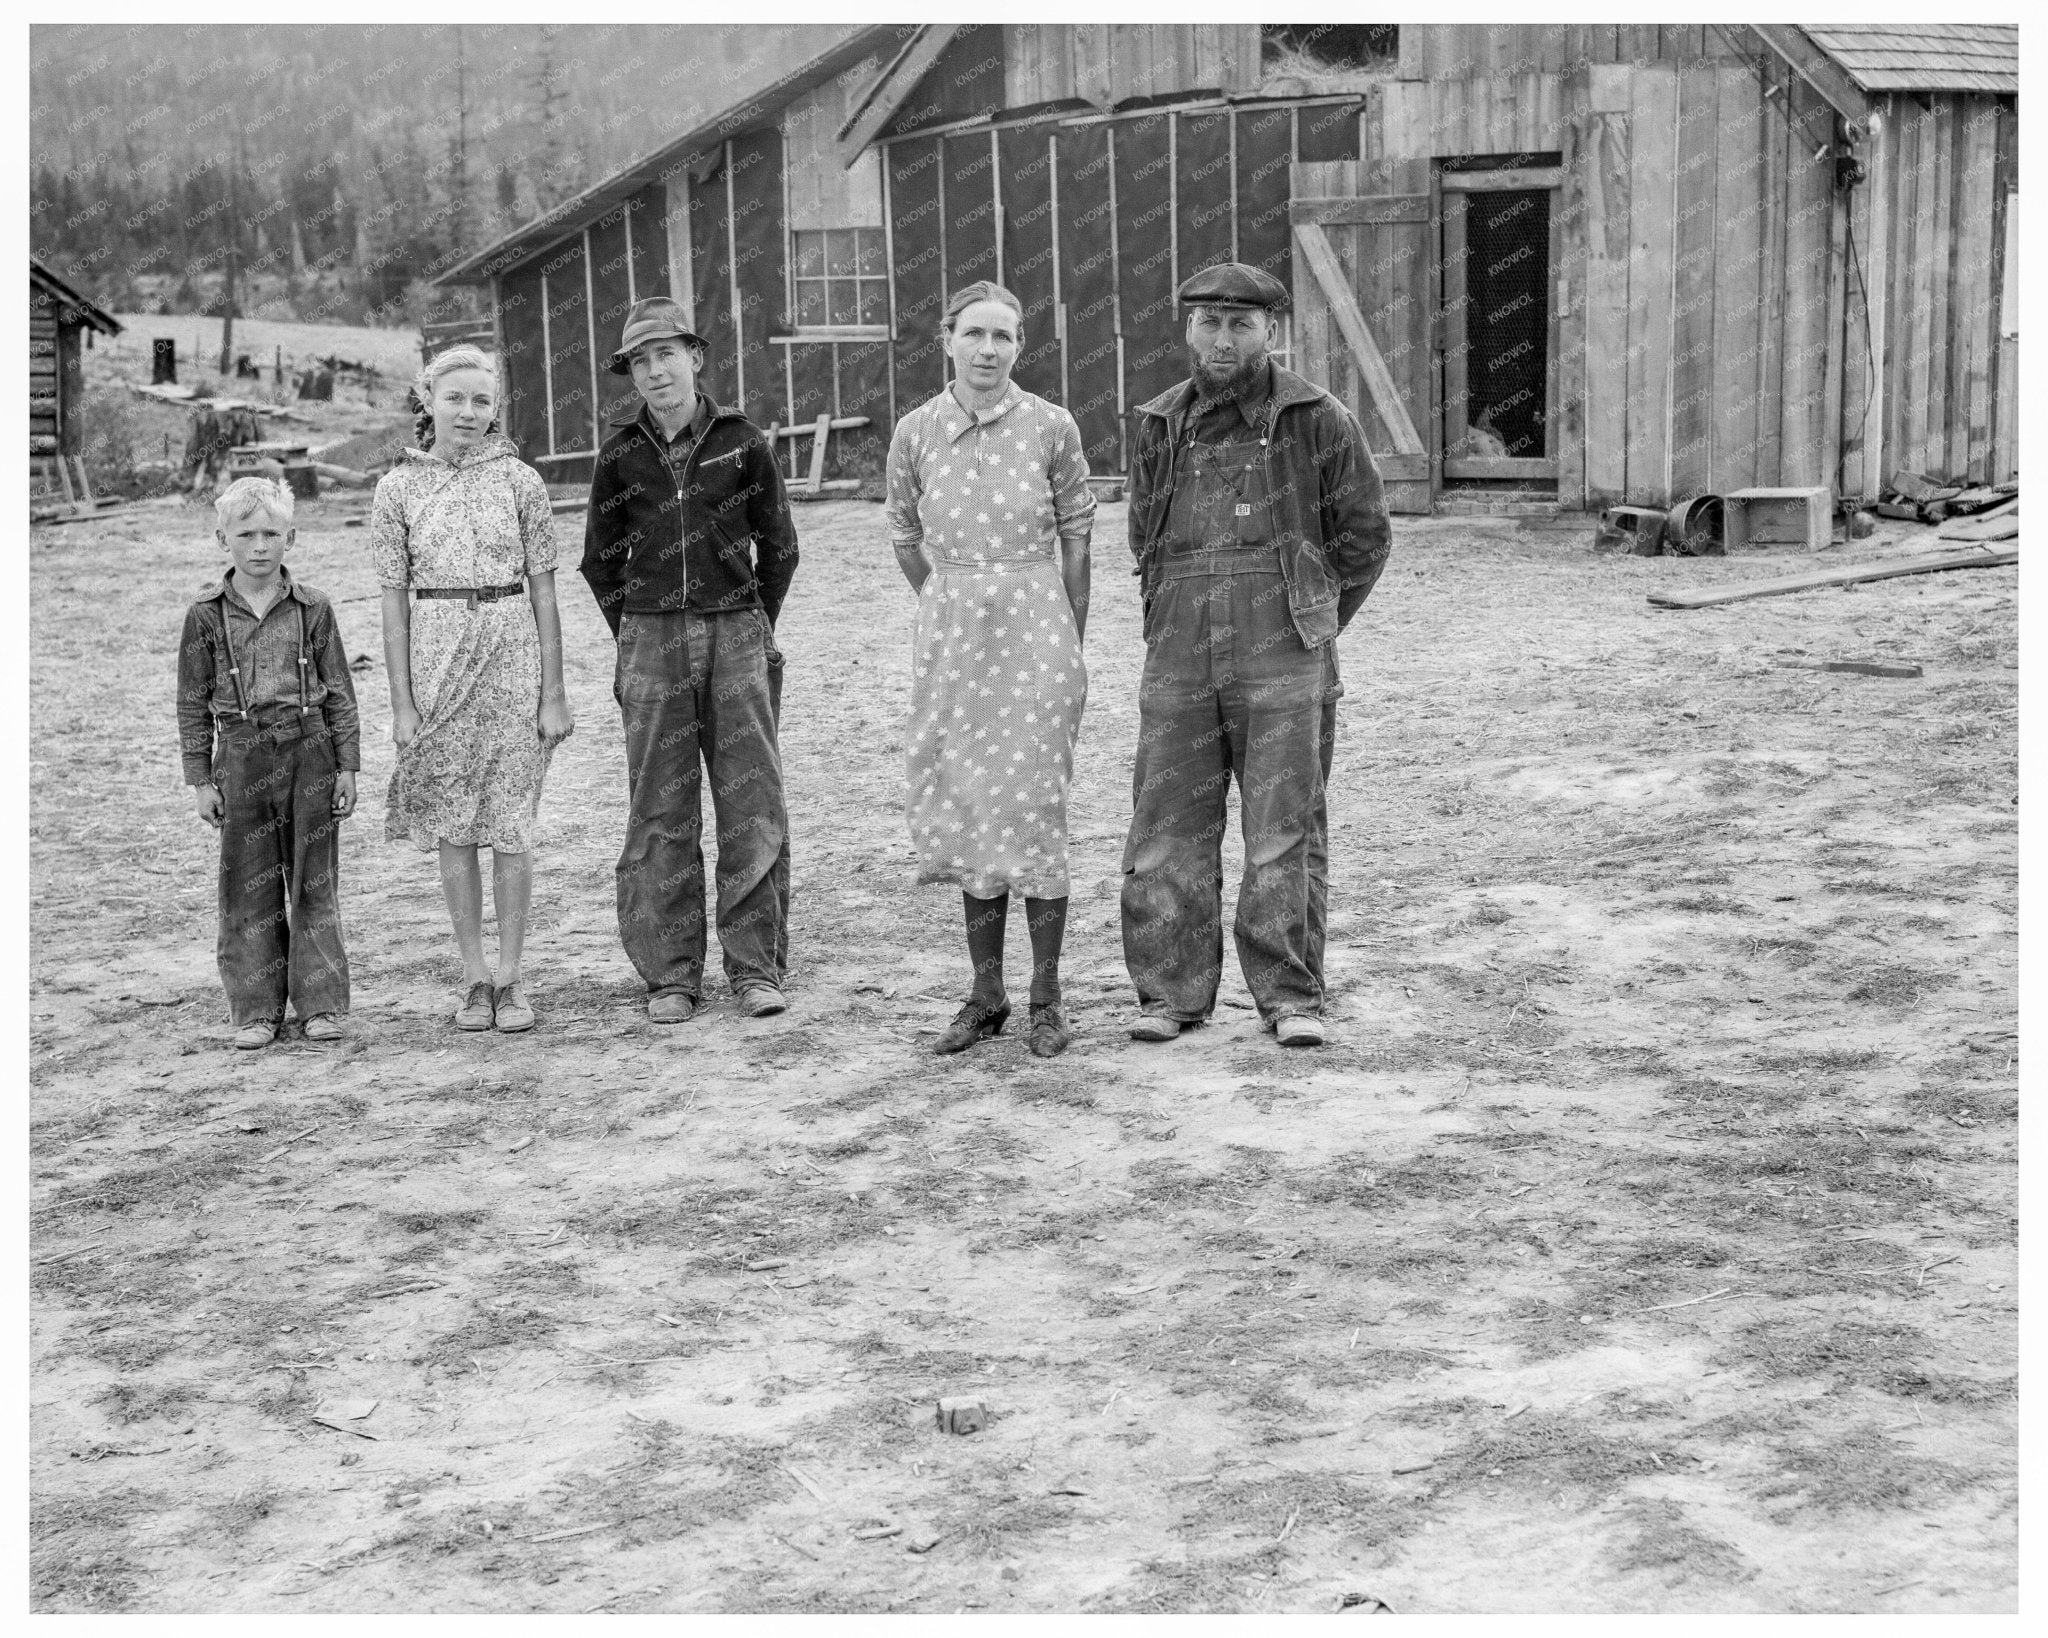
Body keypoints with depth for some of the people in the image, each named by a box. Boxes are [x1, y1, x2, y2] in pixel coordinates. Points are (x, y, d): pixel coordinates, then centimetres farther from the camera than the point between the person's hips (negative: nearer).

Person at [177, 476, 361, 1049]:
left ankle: (321, 1005, 11)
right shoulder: (207, 616, 1)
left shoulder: (312, 609, 1)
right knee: (249, 888, 4)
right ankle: (256, 1010, 12)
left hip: (308, 752, 0)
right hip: (242, 757, 0)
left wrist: (346, 767, 1)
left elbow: (340, 694, 5)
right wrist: (201, 780, 1)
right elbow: (193, 703, 5)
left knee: (314, 883, 4)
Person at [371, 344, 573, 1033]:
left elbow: (543, 590, 3)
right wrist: (401, 702, -2)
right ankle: (474, 978, 14)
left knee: (510, 825, 0)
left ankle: (511, 979, 9)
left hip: (512, 654, -1)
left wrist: (554, 691, -1)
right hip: (436, 660, 1)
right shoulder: (398, 489, 2)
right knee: (453, 827, 5)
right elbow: (394, 600, 3)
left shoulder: (519, 482, 1)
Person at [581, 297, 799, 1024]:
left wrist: (753, 633, 10)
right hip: (651, 637, 1)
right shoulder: (621, 454, 3)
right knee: (660, 813, 1)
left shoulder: (741, 441, 1)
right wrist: (638, 637, 9)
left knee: (753, 806, -2)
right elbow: (599, 560, 12)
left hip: (736, 632, -1)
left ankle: (756, 968, 6)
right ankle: (669, 975, 7)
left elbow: (778, 547, 9)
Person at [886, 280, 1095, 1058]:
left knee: (1035, 806, -1)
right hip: (950, 637, 2)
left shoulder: (1050, 426, -5)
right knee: (967, 811, 7)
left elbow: (1076, 535, 3)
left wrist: (1071, 644, 4)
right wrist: (952, 610, 14)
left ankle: (1046, 999, 7)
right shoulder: (916, 432, 0)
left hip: (1034, 631, -2)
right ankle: (985, 995, 16)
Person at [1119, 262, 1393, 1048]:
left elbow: (1364, 534, 6)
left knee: (1286, 827, -3)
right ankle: (1171, 991, 8)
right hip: (1180, 659, 3)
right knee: (1169, 824, 1)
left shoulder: (1317, 420, -1)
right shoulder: (1161, 427, 9)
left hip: (1284, 660, -3)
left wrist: (1311, 628, 10)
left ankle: (1292, 998, 2)